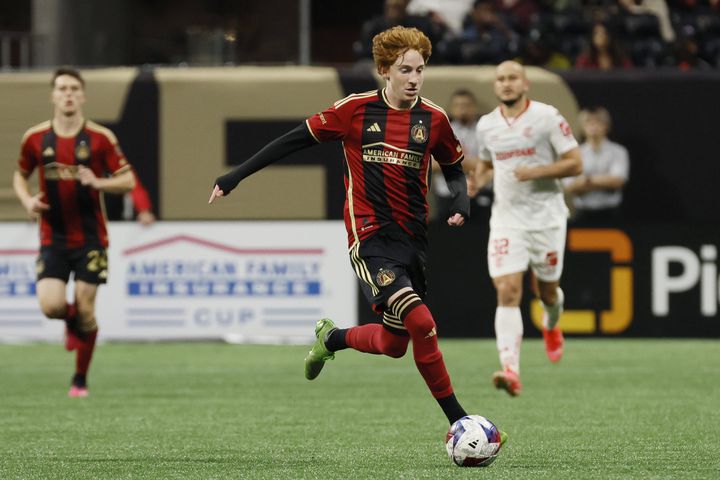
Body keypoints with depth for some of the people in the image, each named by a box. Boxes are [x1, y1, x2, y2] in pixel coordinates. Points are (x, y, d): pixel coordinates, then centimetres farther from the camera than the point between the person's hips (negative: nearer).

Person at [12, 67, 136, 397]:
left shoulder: (100, 138, -5)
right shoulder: (35, 138, 0)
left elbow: (128, 181, -2)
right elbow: (20, 175, 16)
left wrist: (98, 182, -21)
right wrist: (27, 200, -4)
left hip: (90, 239, -1)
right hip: (53, 237, 1)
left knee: (85, 310, -3)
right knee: (51, 305, -15)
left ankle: (80, 380, 15)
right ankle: (72, 321, 24)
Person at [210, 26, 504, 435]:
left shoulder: (434, 119, 5)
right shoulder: (356, 110, -3)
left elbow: (454, 167, 21)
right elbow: (297, 140, 4)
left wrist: (462, 200, -1)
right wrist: (237, 175, 4)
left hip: (412, 240, 5)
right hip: (369, 238, -5)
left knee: (393, 345, 10)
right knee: (421, 321, -23)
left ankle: (332, 338, 42)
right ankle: (457, 419, -11)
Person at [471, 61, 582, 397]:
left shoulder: (548, 117, -7)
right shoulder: (486, 126, 7)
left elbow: (575, 164, -8)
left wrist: (536, 171, -21)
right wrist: (477, 181, 4)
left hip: (546, 217, -2)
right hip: (506, 218, 2)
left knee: (547, 291, 12)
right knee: (507, 292, -15)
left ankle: (551, 325, 51)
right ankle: (511, 371, -24)